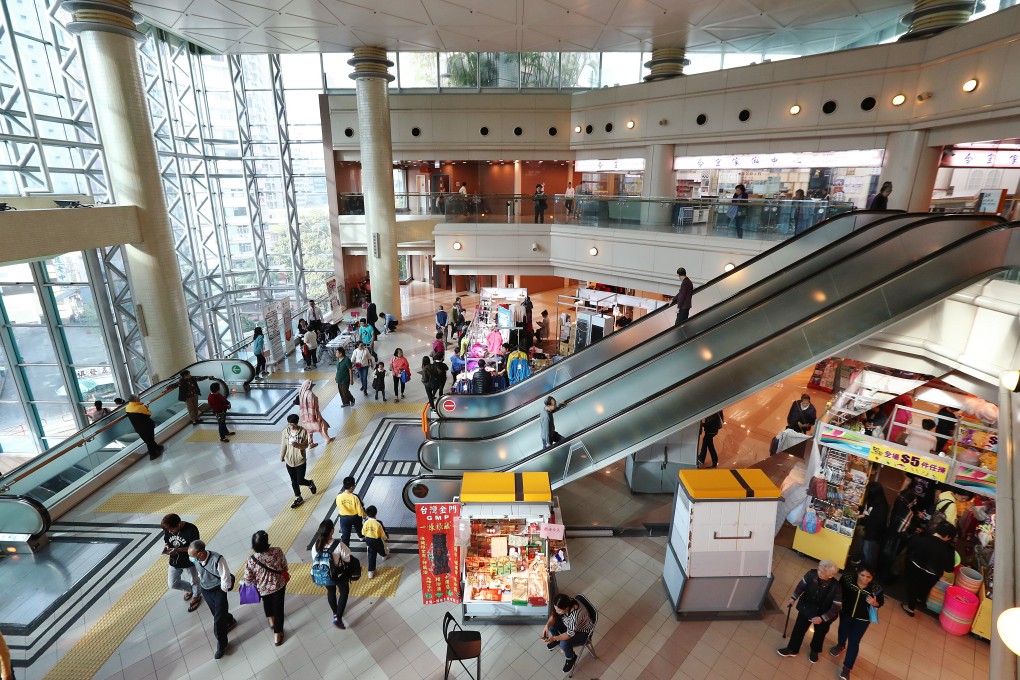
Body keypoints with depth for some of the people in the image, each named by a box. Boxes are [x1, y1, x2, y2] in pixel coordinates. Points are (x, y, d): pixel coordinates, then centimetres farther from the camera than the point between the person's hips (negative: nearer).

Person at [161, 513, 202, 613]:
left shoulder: (191, 529, -31)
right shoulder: (168, 528, -16)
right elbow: (166, 541, 2)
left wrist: (178, 550, -36)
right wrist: (166, 546, -21)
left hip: (190, 562, -4)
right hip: (174, 562, 5)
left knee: (194, 581, 19)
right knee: (172, 584, 16)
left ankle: (196, 596, 50)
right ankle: (190, 589, 46)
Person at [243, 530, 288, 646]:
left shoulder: (251, 561, -30)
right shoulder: (277, 552, -28)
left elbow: (248, 580, -15)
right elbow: (285, 566, -11)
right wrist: (284, 575, 11)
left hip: (263, 589, 1)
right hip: (279, 585, -1)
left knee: (267, 602, 35)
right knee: (278, 608, 20)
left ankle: (271, 620, 57)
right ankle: (277, 635, 33)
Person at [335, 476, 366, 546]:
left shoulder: (339, 496, -21)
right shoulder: (355, 497, -29)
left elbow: (339, 507, -1)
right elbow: (360, 510, -18)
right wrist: (364, 516, 2)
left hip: (344, 518, 0)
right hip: (355, 517, 0)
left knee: (345, 535, 11)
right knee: (358, 528, 30)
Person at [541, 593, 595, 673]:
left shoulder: (575, 615, -43)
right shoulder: (566, 602, -25)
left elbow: (570, 634, -30)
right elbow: (554, 615, -11)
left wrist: (554, 638, -33)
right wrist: (547, 625, -27)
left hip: (583, 632, -6)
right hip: (569, 624, 6)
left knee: (564, 644, -24)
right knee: (551, 626, -10)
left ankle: (571, 658, 8)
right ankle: (558, 640, 22)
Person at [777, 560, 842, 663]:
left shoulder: (835, 587, -35)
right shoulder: (812, 574, -28)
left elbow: (836, 607, -22)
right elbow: (801, 586, -8)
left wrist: (822, 618, -21)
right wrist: (793, 598, 3)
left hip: (823, 614, -2)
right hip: (806, 608, 2)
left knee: (820, 632, 25)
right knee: (799, 628, 16)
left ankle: (814, 651, 55)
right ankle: (792, 649, 39)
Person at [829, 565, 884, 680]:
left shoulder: (876, 589, -29)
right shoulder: (848, 578, -28)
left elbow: (881, 602, -9)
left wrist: (874, 603, -30)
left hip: (862, 618, -2)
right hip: (845, 612, 2)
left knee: (854, 642, 9)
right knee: (843, 630, 29)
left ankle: (847, 668, 27)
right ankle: (841, 645, 62)